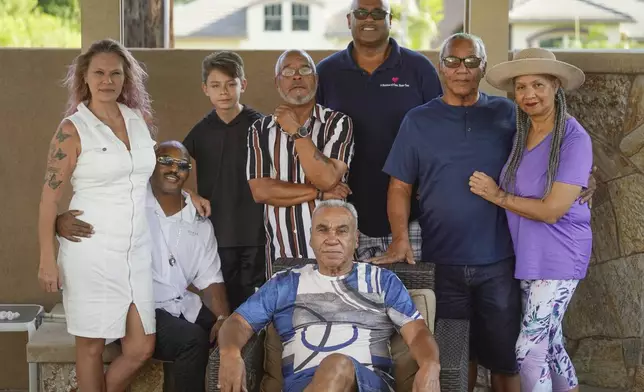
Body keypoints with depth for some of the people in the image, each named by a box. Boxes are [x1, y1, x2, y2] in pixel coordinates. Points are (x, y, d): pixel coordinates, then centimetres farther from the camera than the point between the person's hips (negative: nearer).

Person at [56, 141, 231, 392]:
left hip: (182, 306, 6)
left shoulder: (200, 224, 10)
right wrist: (62, 222, -31)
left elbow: (209, 278, 8)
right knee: (193, 339, -29)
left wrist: (224, 317, -9)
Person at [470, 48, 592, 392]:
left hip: (558, 257, -7)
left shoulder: (574, 138, -17)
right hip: (525, 255, 7)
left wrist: (498, 196, -13)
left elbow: (551, 210, -21)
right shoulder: (519, 133, 4)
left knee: (529, 349, -9)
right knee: (549, 342, 18)